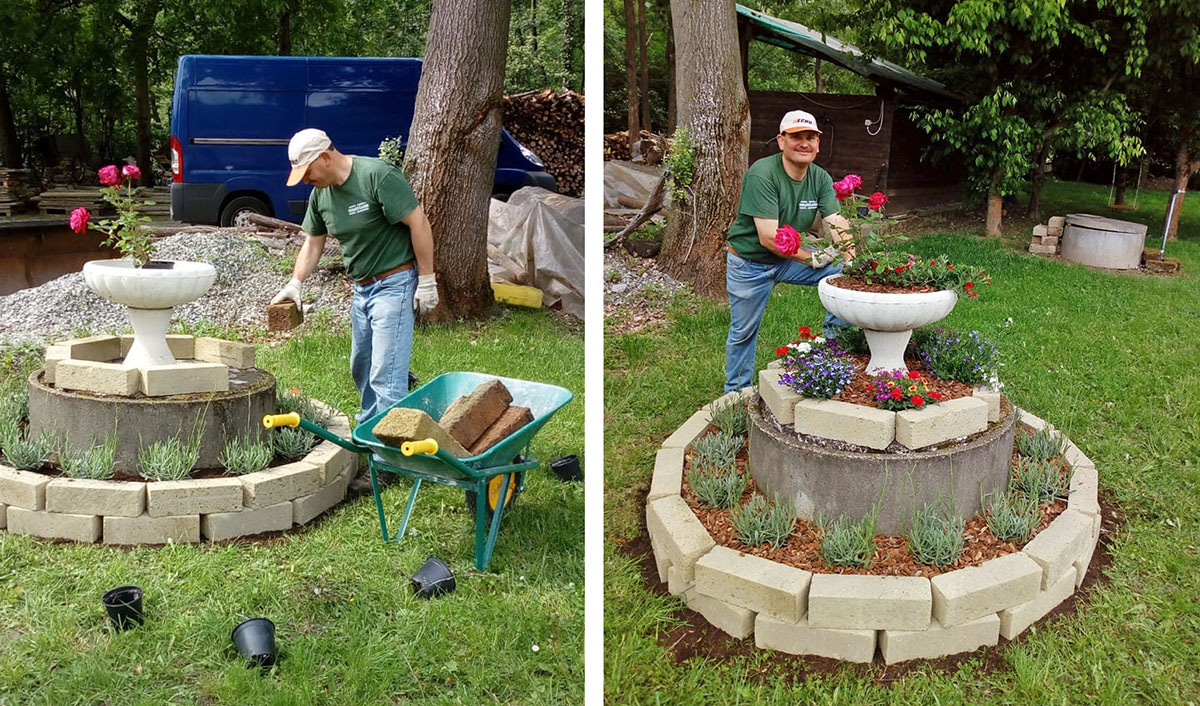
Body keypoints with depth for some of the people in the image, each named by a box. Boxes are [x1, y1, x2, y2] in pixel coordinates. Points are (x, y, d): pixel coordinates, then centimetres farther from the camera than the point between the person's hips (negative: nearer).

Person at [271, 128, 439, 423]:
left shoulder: (378, 175, -19)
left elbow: (418, 223, -19)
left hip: (394, 284, -9)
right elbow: (313, 243, 17)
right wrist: (295, 283, 5)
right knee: (360, 368, 19)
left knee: (385, 376, -12)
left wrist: (427, 282, -19)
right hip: (362, 288, 9)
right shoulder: (320, 193, 6)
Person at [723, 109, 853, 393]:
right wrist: (813, 258, -26)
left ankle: (834, 340, 3)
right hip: (750, 262, -5)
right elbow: (769, 237, -31)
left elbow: (837, 224, -18)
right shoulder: (761, 175, -26)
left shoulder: (820, 178, -6)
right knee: (743, 332, 8)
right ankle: (737, 392, 29)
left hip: (789, 258, 5)